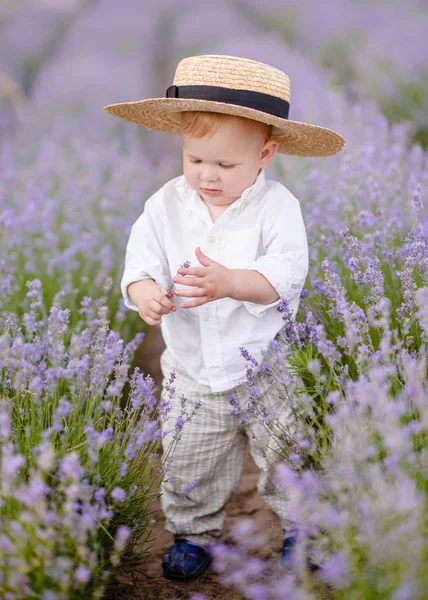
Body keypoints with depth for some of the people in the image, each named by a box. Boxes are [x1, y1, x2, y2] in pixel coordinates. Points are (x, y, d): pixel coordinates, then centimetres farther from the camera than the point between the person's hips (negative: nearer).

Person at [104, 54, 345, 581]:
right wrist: (145, 292, -32)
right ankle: (194, 531, 41)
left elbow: (286, 273, -24)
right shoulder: (166, 205, -4)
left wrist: (231, 281, -43)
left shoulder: (277, 206, -13)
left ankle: (301, 527, 41)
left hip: (269, 369, -2)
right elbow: (142, 260, -8)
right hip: (194, 373, 2)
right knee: (188, 469, 14)